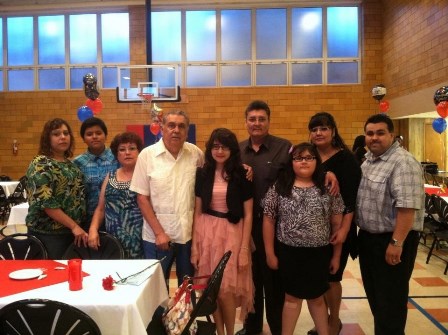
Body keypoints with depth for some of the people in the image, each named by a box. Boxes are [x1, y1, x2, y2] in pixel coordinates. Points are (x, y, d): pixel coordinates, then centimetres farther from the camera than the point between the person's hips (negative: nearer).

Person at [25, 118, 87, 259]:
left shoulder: (70, 164, 11)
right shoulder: (40, 164, -12)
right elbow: (45, 202, -20)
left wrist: (78, 226, 9)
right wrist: (74, 226, -19)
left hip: (70, 230, 7)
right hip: (47, 232, -7)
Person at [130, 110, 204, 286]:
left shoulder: (196, 154, -1)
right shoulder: (147, 155, -7)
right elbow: (142, 198, -7)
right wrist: (159, 232, -10)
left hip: (189, 233, 2)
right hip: (158, 236, -2)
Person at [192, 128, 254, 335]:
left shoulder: (242, 175, -4)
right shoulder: (202, 174, 3)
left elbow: (248, 215, -3)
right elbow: (197, 212, 5)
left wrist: (244, 249, -7)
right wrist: (194, 246, 1)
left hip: (232, 234, -2)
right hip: (207, 233, 3)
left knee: (226, 290, -2)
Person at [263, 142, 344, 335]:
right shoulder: (279, 188, -5)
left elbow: (337, 224, 2)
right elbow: (268, 220, -2)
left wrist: (336, 255, 2)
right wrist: (270, 253, -3)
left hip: (319, 253, 1)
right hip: (289, 252, -1)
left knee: (316, 297, 16)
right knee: (292, 297, 12)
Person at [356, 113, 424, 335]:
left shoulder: (403, 163, -19)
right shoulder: (368, 158, 9)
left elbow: (407, 206, -24)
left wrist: (396, 243, -26)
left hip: (391, 240, -9)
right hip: (367, 237, 9)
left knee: (390, 298, 5)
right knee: (373, 292, 21)